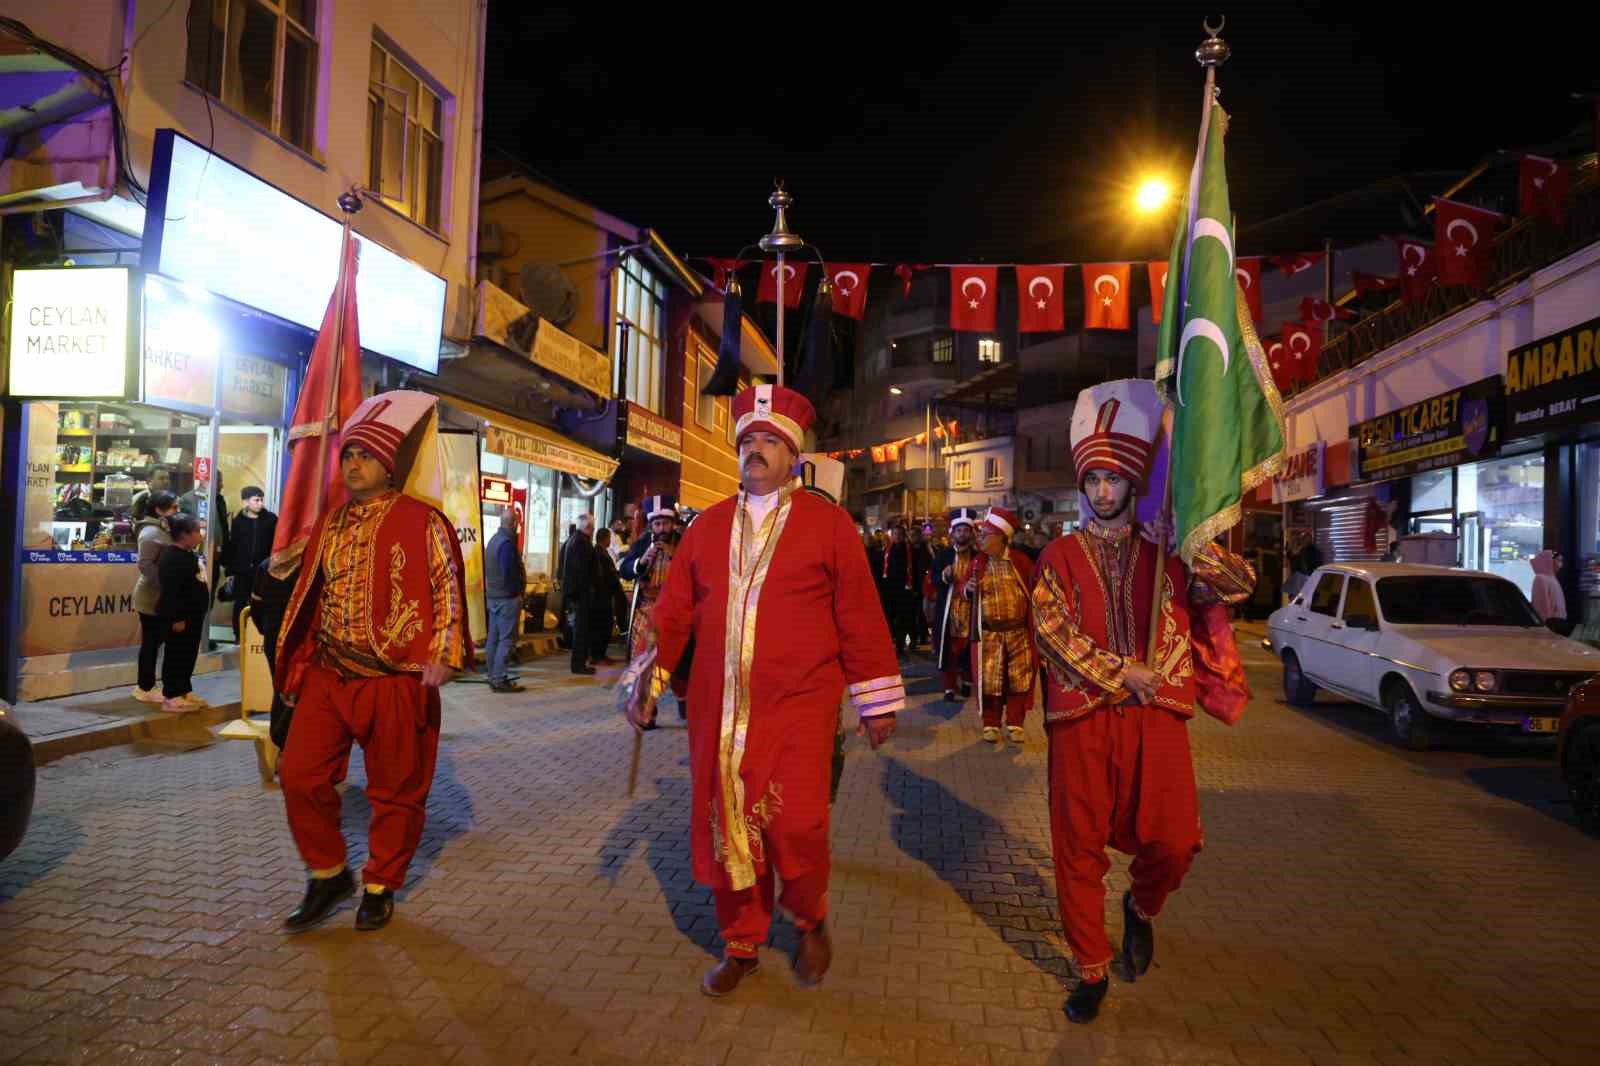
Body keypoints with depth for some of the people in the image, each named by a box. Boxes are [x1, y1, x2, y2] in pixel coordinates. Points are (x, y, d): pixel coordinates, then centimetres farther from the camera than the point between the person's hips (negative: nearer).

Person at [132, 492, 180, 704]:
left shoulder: (163, 530, 13)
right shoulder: (151, 533, -17)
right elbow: (145, 565, -24)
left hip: (160, 597, 9)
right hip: (152, 597, -9)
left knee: (154, 641, 14)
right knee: (151, 642, -1)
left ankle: (145, 685, 22)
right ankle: (145, 688, 8)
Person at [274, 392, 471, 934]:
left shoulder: (422, 522, -8)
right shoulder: (330, 524, 12)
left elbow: (448, 591, -11)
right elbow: (309, 598, 19)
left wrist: (442, 656, -21)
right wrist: (296, 667, 19)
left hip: (396, 681, -6)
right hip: (327, 676, 6)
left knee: (396, 790, 6)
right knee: (300, 774, 5)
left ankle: (380, 888, 26)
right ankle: (328, 875, 26)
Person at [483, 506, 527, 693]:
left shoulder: (494, 539, 13)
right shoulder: (507, 542, -18)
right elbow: (509, 573, -22)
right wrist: (517, 592, -11)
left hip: (493, 596, 10)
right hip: (507, 598, -10)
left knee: (494, 638, 12)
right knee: (507, 639, -6)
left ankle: (494, 678, 18)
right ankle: (500, 680, -5)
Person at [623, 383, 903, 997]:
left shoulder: (828, 523, 0)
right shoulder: (707, 527, 10)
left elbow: (859, 617, -1)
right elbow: (673, 611, 12)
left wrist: (876, 702, 0)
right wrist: (647, 679, 5)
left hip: (799, 709, -3)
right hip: (719, 711, 4)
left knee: (795, 826, -11)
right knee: (725, 828, 9)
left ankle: (809, 919, 22)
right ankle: (741, 946, 31)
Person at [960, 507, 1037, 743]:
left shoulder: (1021, 561, -4)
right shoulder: (978, 563, 1)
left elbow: (1034, 589, 9)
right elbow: (963, 591, 8)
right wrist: (966, 588, -12)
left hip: (1019, 631, -1)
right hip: (989, 633, 1)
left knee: (1019, 678, 5)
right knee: (989, 679, 4)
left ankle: (1015, 724, 19)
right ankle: (990, 724, 17)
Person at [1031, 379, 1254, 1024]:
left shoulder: (1167, 551, 11)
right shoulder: (1060, 556, 9)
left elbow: (1240, 585, 0)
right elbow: (1051, 630, -3)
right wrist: (1119, 673, -11)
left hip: (1156, 713, 1)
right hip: (1080, 716, 0)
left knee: (1172, 843, -2)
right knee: (1079, 850, 3)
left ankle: (1141, 908, 33)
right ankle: (1092, 971, 22)